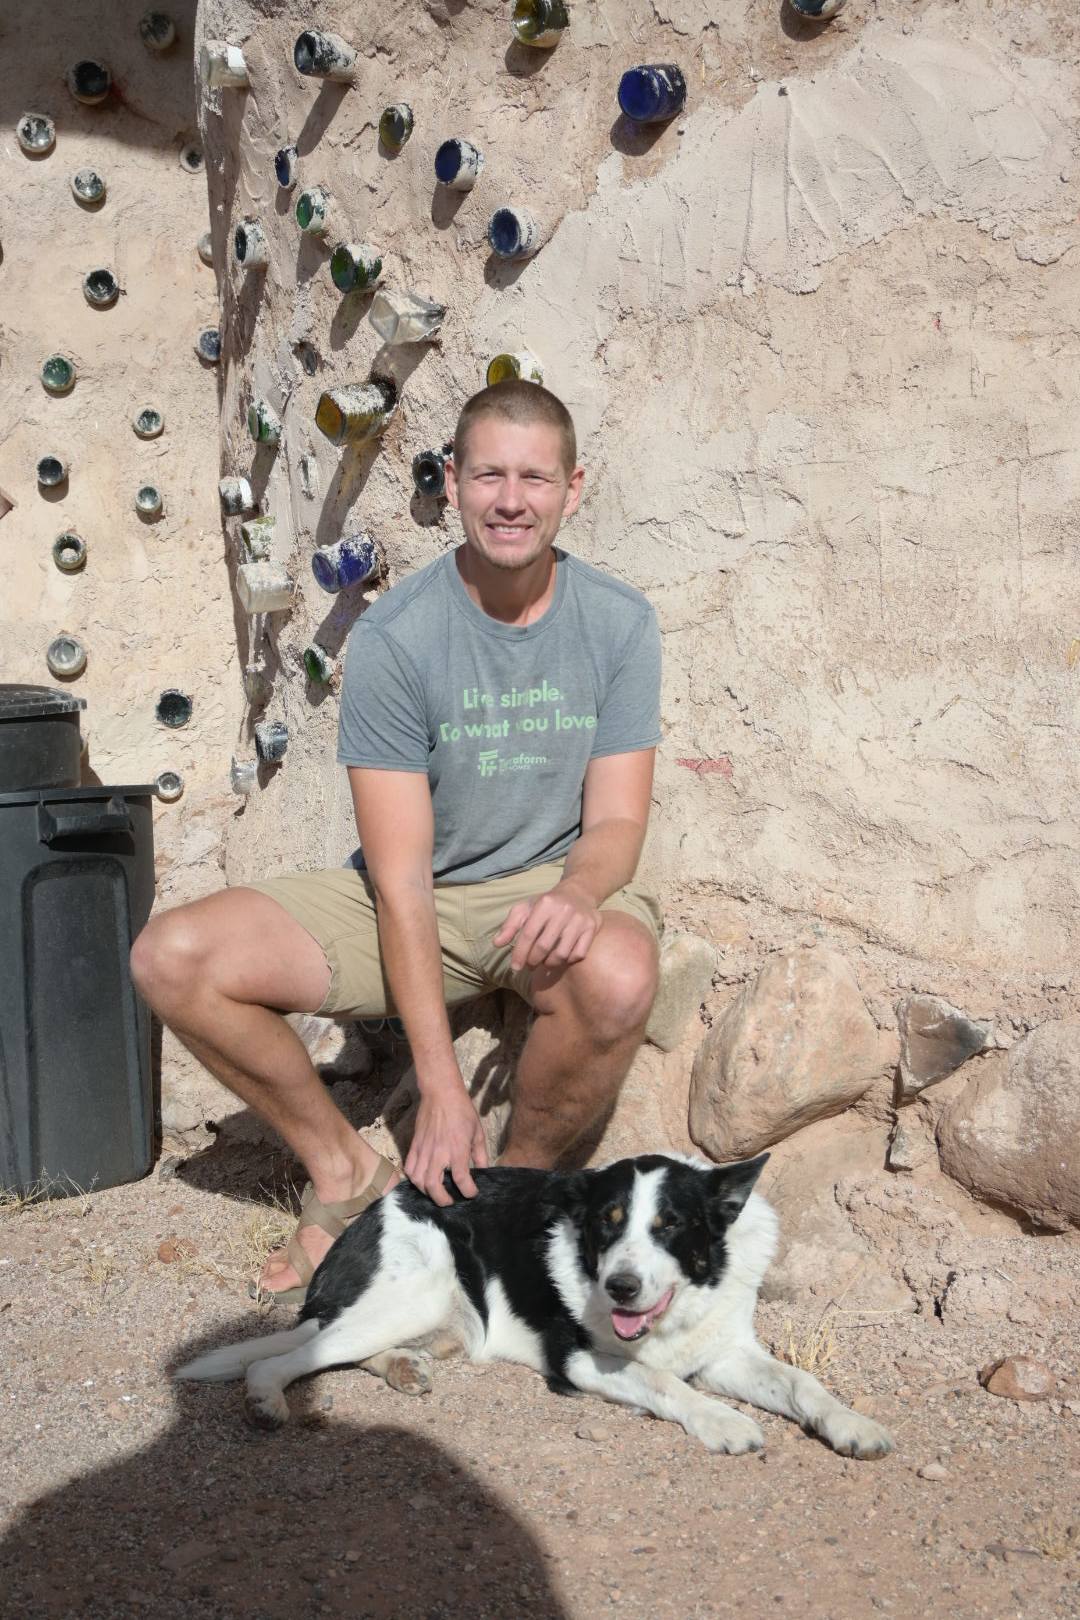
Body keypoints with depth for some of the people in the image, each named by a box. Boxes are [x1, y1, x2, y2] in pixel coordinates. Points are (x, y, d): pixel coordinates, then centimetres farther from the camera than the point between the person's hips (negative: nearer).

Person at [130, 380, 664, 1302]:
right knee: (173, 958, -21)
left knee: (618, 976, -38)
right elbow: (401, 875, -17)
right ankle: (348, 1172, 0)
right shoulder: (393, 637, -13)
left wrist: (577, 894, -33)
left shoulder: (619, 622, -6)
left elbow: (617, 820, -6)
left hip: (550, 888, 0)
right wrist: (441, 1088, -23)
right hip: (414, 901, 0)